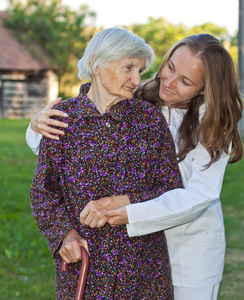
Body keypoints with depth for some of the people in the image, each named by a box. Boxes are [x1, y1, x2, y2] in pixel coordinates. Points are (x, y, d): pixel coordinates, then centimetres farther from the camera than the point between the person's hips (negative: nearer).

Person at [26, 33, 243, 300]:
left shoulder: (212, 122, -11)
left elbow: (199, 195, -22)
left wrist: (129, 215, -33)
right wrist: (39, 125, -24)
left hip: (192, 245, -1)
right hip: (140, 244, 2)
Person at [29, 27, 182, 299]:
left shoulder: (150, 119, -2)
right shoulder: (63, 117, -2)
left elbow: (173, 191, -1)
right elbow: (43, 191, 2)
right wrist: (63, 233, -15)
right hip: (81, 262, 0)